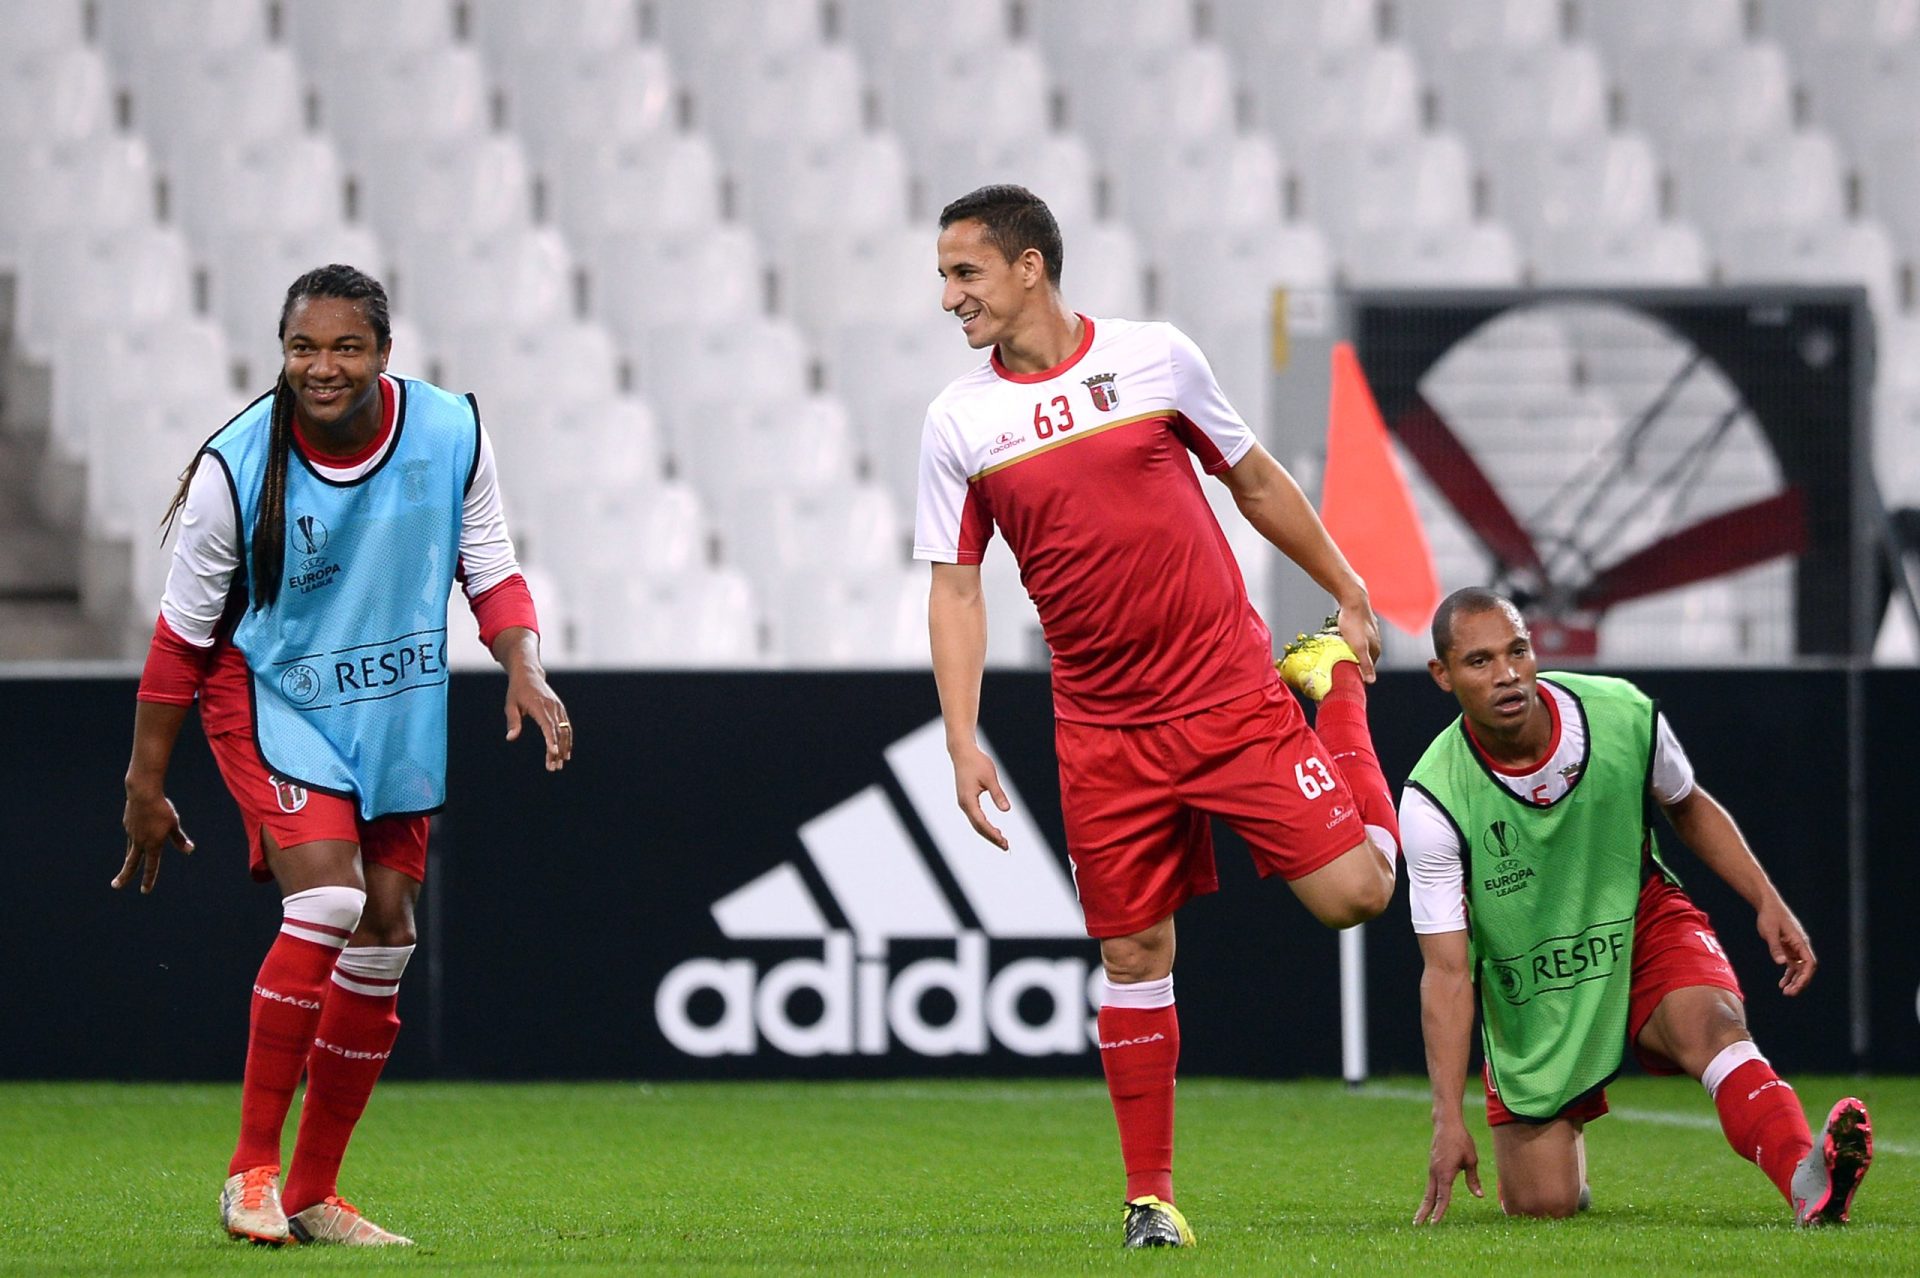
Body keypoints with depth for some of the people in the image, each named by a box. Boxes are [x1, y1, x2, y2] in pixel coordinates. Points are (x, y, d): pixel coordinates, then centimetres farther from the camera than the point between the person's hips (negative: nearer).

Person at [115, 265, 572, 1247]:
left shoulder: (452, 433, -10)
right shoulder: (237, 467, -18)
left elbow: (492, 572, 4)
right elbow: (182, 632, -8)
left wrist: (525, 672, -15)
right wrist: (146, 783, -3)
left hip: (399, 716, 5)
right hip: (271, 697, -5)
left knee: (384, 934, 3)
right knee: (328, 899, -24)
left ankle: (313, 1193, 16)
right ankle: (252, 1170, -14)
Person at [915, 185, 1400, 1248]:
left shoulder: (1154, 358, -1)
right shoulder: (959, 422, 1)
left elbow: (1256, 482, 11)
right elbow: (956, 589, 4)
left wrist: (1349, 597, 16)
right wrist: (962, 743, -5)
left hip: (1232, 692, -1)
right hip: (1101, 730, 1)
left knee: (1352, 892, -7)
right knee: (1134, 951, 0)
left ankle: (1334, 686, 22)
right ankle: (1151, 1197, 11)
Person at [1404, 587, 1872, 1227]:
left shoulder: (1625, 715, -16)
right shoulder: (1433, 800, -22)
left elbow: (1689, 806, 8)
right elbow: (1447, 971, -19)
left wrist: (1768, 902, -2)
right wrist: (1448, 1120, -26)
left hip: (1641, 924, 1)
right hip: (1529, 988, 0)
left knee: (1711, 1023, -33)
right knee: (1542, 1207, -4)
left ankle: (1808, 1179, -58)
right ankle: (1560, 1136, 34)